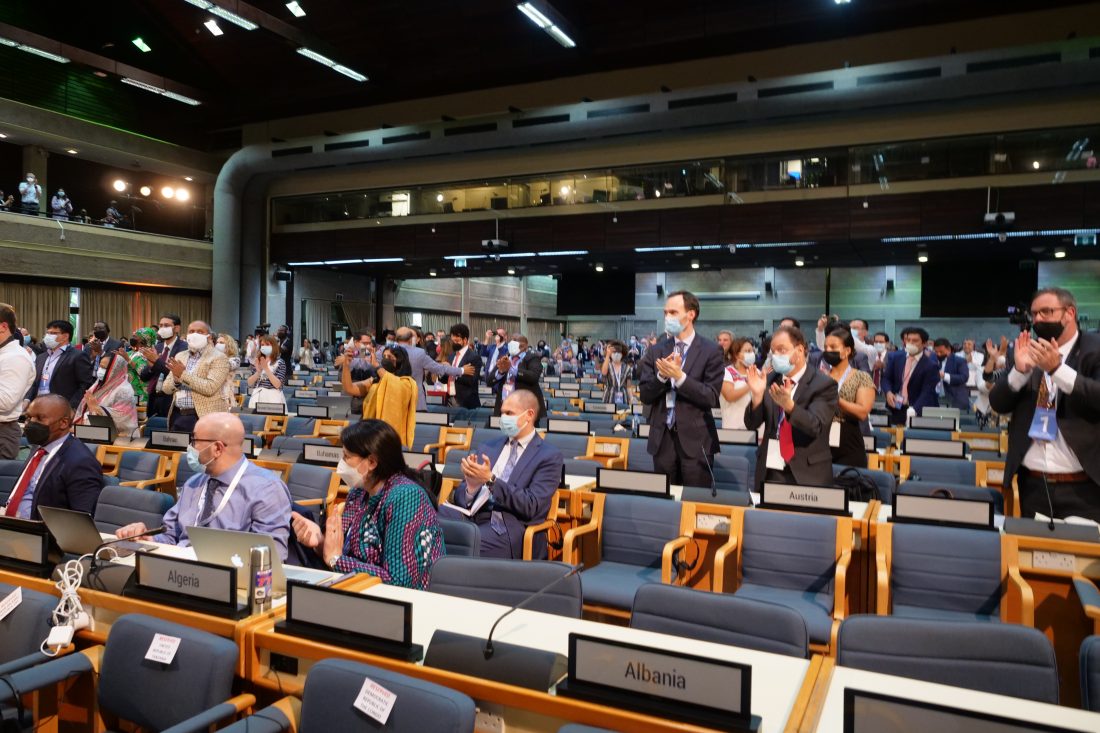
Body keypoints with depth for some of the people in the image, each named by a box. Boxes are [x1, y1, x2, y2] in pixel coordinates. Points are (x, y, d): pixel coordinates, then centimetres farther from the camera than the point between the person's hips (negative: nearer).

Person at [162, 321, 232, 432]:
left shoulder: (218, 358, -5)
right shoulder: (180, 356, 15)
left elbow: (210, 388, -18)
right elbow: (167, 388, 13)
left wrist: (183, 374, -18)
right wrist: (176, 379, -9)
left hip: (202, 416, -6)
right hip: (177, 414, 6)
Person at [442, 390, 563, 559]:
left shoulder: (549, 456, 3)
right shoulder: (488, 448, 20)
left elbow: (532, 506, -9)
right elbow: (459, 498, 15)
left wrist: (491, 480, -18)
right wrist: (471, 486, -10)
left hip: (509, 527, -5)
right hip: (471, 515, 5)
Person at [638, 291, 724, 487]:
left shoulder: (710, 351, -3)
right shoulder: (655, 351, 8)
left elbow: (711, 397, -9)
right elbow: (645, 395, 4)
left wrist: (679, 376, -18)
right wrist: (662, 376, -14)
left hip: (695, 438, -3)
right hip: (662, 438, 4)